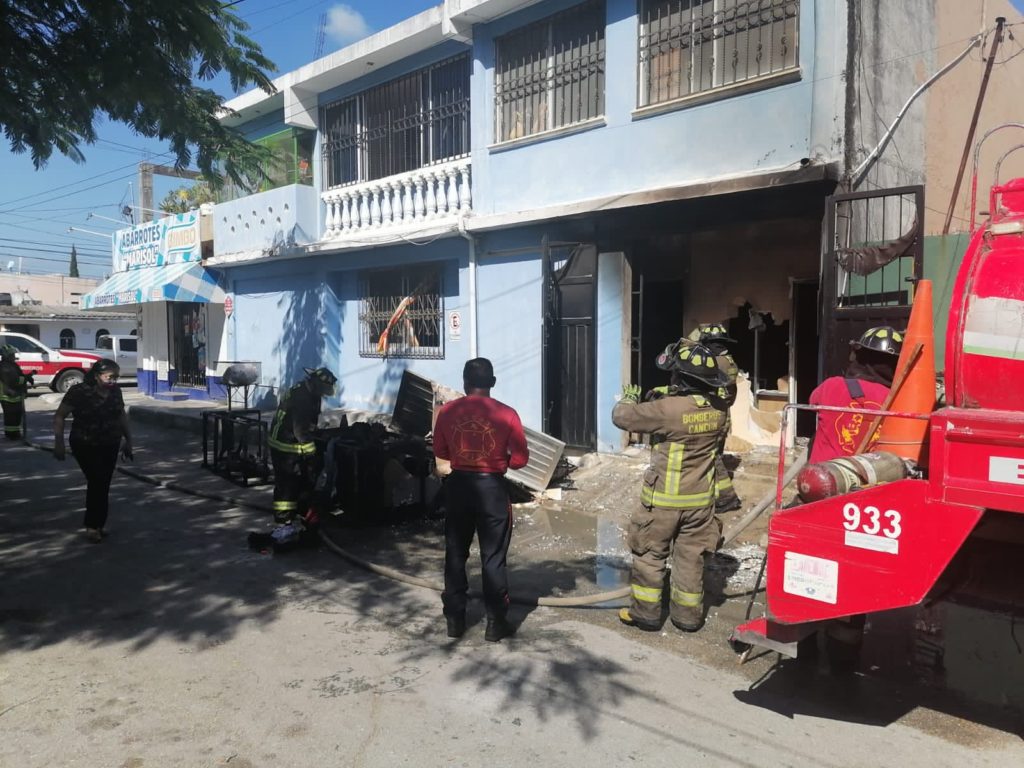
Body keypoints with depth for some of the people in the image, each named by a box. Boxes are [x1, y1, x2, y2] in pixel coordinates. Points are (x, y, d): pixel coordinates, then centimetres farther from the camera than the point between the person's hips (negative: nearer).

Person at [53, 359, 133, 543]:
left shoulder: (115, 390, 0)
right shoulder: (79, 392, -16)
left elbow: (121, 415, 12)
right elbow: (59, 416, -10)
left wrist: (128, 440, 13)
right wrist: (59, 443, -16)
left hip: (110, 445, 5)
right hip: (85, 445, -5)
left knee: (103, 484, 9)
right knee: (97, 482, -11)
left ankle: (95, 525, 24)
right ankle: (93, 525, 7)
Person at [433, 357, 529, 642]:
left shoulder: (447, 411, -3)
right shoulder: (506, 414, -10)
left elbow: (440, 452, 7)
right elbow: (520, 459, -7)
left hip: (458, 485, 2)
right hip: (491, 487, -2)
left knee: (455, 553, 14)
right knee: (494, 556, 7)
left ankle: (455, 619, 21)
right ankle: (495, 623, 14)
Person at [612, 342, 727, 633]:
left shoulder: (667, 409, -24)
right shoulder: (716, 411, -4)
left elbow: (622, 416, -13)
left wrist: (628, 398, 7)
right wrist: (667, 398, 16)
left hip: (664, 499, -5)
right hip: (700, 499, 5)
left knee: (649, 554, 11)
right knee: (690, 557, 15)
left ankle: (645, 612, 19)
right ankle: (688, 614, 24)